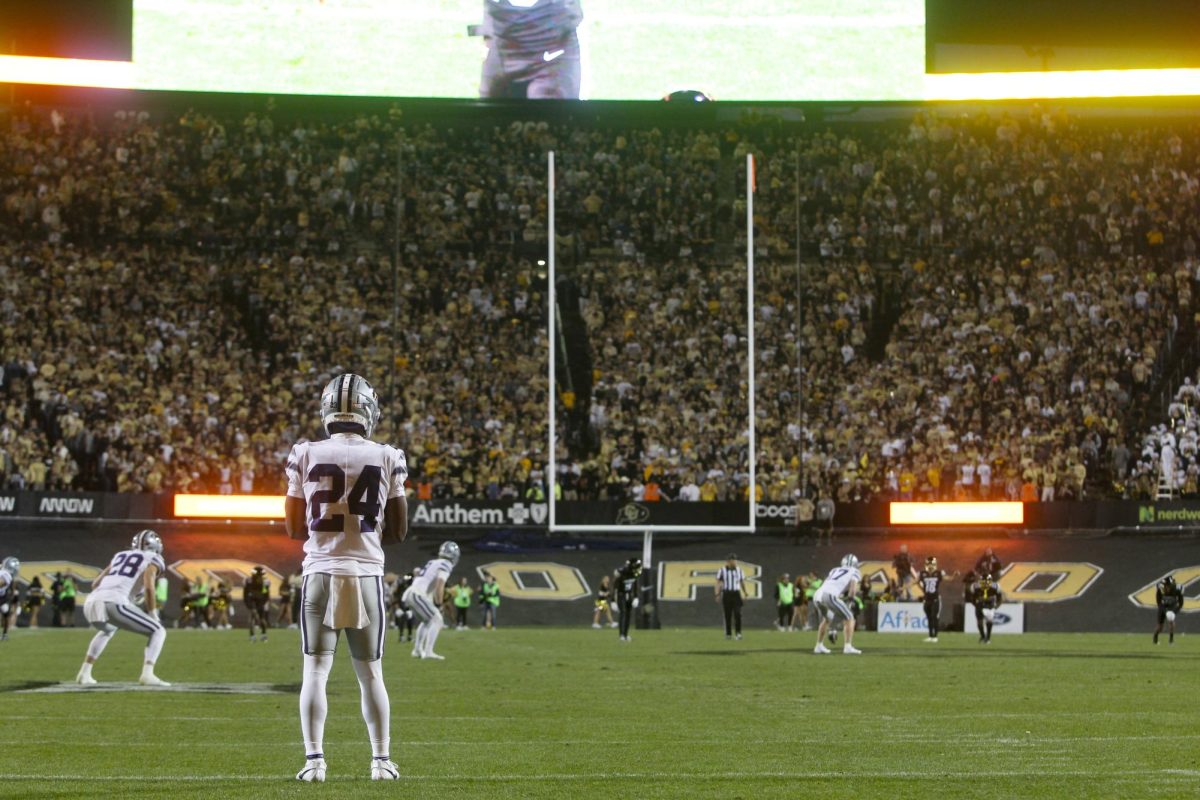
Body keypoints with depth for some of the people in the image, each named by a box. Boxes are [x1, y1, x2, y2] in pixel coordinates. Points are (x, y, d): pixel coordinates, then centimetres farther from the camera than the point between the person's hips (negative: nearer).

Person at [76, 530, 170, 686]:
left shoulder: (120, 556, 33)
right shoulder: (152, 560, 14)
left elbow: (95, 584, 32)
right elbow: (149, 587, -4)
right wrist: (151, 613, 9)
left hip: (91, 603, 6)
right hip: (115, 603, -6)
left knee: (108, 629, 40)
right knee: (158, 632, 6)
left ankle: (84, 674, 32)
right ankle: (147, 674, -14)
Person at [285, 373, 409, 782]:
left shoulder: (306, 456, -2)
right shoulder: (387, 459, -1)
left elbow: (294, 527, 4)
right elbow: (398, 530, 4)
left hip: (320, 571, -1)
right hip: (367, 573, 1)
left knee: (315, 671, 3)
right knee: (370, 673, 10)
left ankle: (314, 761, -3)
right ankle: (382, 761, 12)